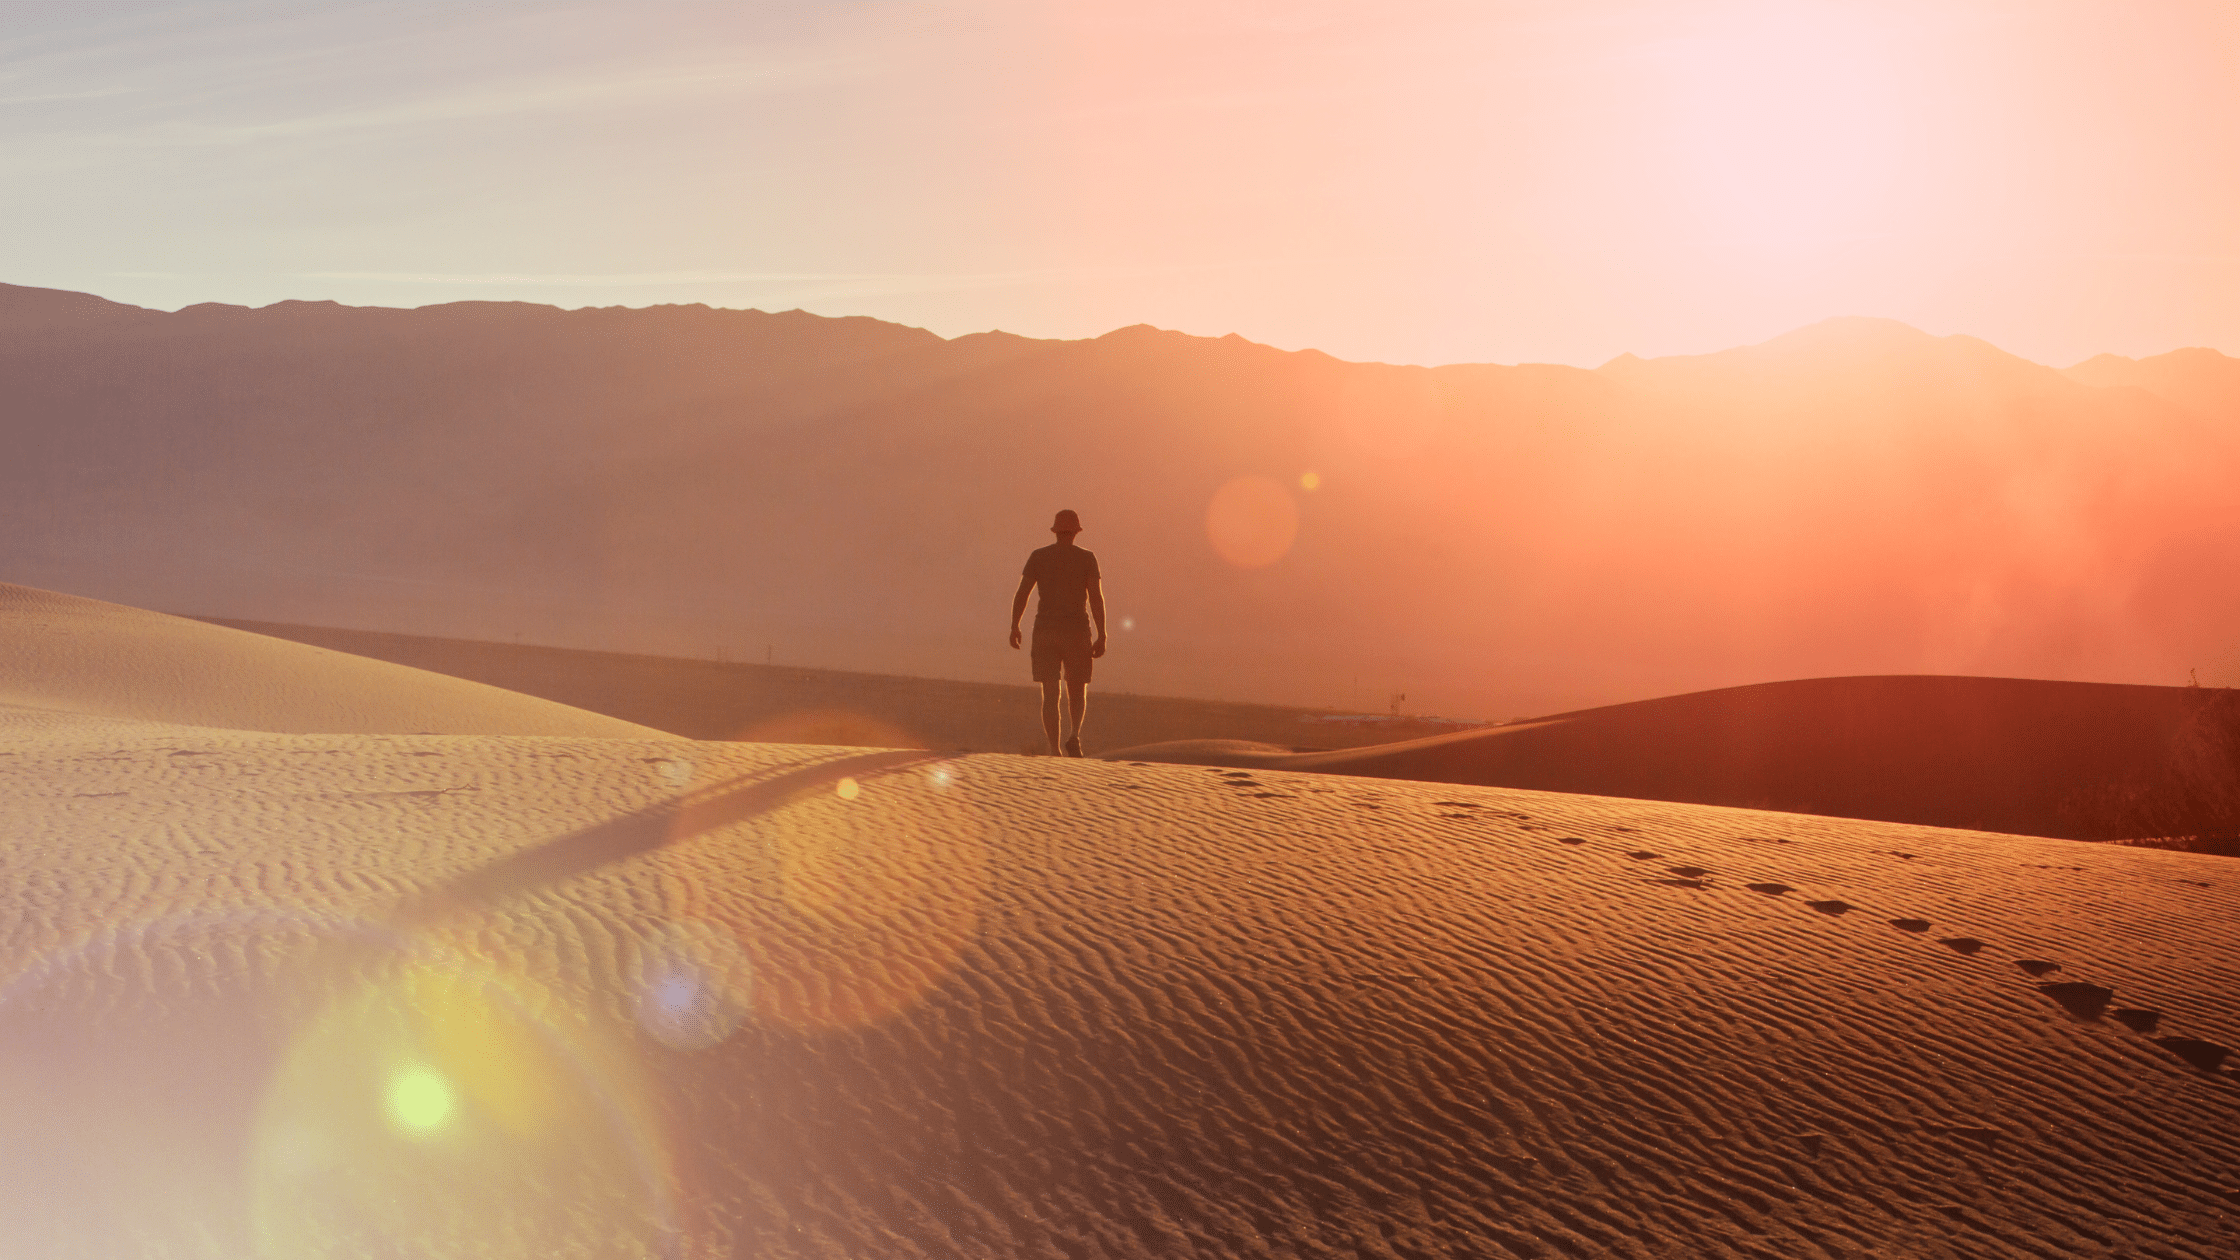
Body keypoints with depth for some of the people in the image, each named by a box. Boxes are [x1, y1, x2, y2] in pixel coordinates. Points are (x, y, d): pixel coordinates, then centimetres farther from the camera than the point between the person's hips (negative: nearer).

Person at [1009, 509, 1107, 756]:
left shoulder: (1038, 556, 3)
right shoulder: (1087, 558, 0)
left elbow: (1021, 593, -2)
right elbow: (1096, 597, -7)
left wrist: (1014, 628, 9)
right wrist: (1101, 637, -5)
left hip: (1045, 632, 1)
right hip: (1077, 631, -1)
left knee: (1050, 694, 3)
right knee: (1077, 691, 14)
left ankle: (1055, 750, -8)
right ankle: (1074, 736, -12)